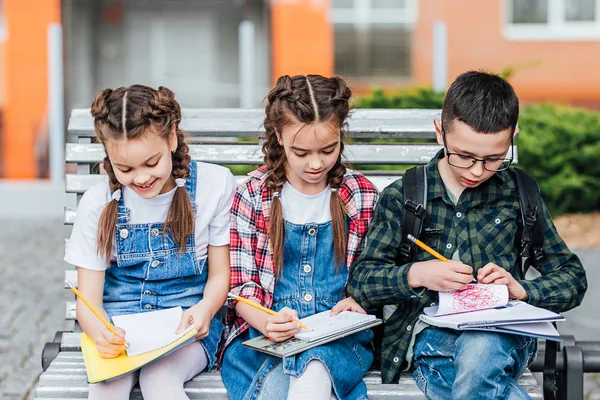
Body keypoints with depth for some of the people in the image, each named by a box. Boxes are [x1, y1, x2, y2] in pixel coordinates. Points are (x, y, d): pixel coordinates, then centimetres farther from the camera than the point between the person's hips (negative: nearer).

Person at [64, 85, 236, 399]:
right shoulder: (98, 203, -1)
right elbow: (88, 299, -2)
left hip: (187, 325, -1)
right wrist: (99, 332, -27)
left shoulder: (214, 184, -4)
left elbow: (220, 273, 3)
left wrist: (205, 309, -22)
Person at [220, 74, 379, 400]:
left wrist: (357, 301, -9)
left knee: (315, 367, -36)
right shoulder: (253, 195, 3)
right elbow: (240, 282, 2)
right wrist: (266, 323, -19)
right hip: (265, 333, 0)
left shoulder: (362, 196, 8)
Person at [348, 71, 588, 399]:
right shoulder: (401, 197, 8)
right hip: (431, 333, -1)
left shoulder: (518, 194, 11)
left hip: (502, 333, 1)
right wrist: (416, 274, -14)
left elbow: (573, 279, 14)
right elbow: (360, 282, 4)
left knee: (480, 350, -38)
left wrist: (521, 290, -6)